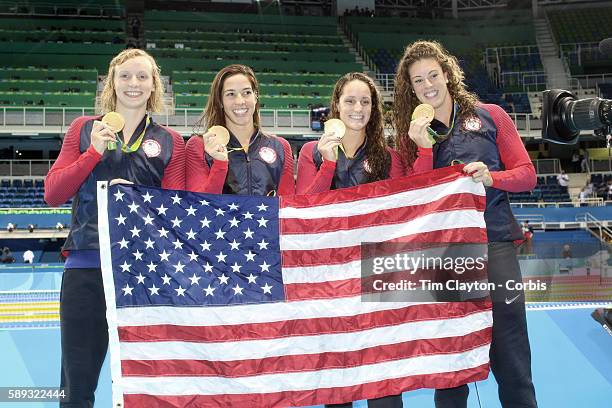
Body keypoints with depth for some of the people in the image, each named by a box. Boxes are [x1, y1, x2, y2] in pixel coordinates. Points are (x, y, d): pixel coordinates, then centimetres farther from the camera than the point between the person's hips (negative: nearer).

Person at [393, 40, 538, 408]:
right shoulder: (412, 133, 9)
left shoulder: (490, 116, 6)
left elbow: (527, 174, 4)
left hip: (494, 244, -1)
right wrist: (422, 149, -11)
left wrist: (491, 177, -15)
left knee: (511, 360, -2)